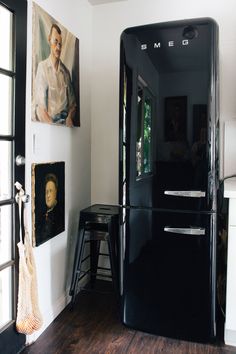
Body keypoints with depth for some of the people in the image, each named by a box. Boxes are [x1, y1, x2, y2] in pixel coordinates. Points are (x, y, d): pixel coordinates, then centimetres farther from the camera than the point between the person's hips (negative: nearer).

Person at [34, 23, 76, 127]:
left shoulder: (66, 71, 13)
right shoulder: (42, 66, 0)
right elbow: (40, 107, -7)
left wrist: (69, 118, -6)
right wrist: (51, 125, -20)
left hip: (65, 121, 3)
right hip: (48, 123, -3)